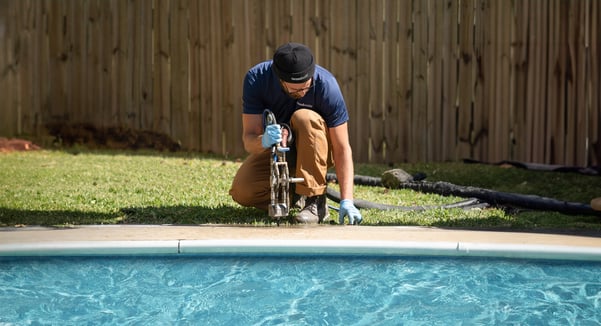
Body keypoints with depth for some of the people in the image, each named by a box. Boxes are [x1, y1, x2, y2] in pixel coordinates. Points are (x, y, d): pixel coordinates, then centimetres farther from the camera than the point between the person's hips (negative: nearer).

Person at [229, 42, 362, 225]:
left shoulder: (326, 85, -28)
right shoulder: (256, 79, -23)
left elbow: (342, 149, -27)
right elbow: (248, 139, -24)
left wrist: (346, 201, -37)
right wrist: (263, 141, -49)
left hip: (317, 150, -2)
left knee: (304, 118, -35)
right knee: (242, 192, -23)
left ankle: (316, 202, -25)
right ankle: (294, 196, 6)